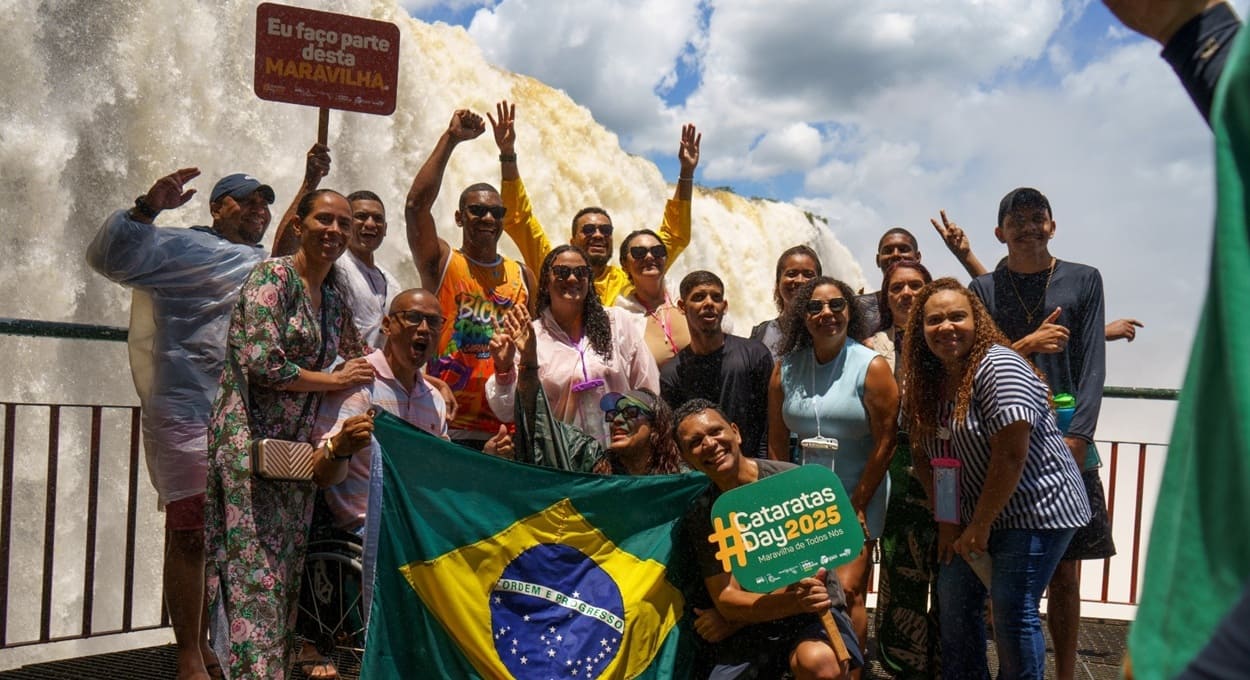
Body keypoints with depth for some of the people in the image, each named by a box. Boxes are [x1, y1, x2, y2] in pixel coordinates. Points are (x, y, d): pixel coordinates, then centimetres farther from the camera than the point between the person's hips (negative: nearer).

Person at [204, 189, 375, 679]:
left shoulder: (333, 299, 16)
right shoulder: (273, 276, -6)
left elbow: (361, 359, 30)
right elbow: (263, 363, -17)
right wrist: (334, 380, -5)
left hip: (298, 447, 8)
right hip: (252, 442, -8)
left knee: (287, 573, 9)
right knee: (257, 574, -9)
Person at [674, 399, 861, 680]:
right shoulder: (699, 516, -2)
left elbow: (812, 572, -9)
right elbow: (727, 601, -9)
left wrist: (734, 618, -9)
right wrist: (795, 601, -28)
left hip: (811, 613, -4)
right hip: (746, 629, 4)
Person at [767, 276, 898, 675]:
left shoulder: (871, 367, -7)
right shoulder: (786, 368, 3)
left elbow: (885, 442, -8)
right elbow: (776, 443, 5)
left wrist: (856, 506, -8)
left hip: (859, 495, -3)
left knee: (846, 589, -9)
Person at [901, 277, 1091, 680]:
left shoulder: (997, 367, -19)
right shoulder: (926, 382, 5)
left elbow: (1010, 456, -23)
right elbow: (924, 457, 7)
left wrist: (980, 525, -16)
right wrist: (947, 522, -2)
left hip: (1035, 508, -7)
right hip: (973, 515, 8)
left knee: (1011, 610, -7)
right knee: (954, 597, 7)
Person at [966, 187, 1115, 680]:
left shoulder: (1083, 281, 8)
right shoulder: (985, 288, 9)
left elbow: (1092, 366, 0)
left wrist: (1076, 438, -10)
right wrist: (1027, 345, -13)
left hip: (1067, 446, 0)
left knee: (1065, 576, 6)